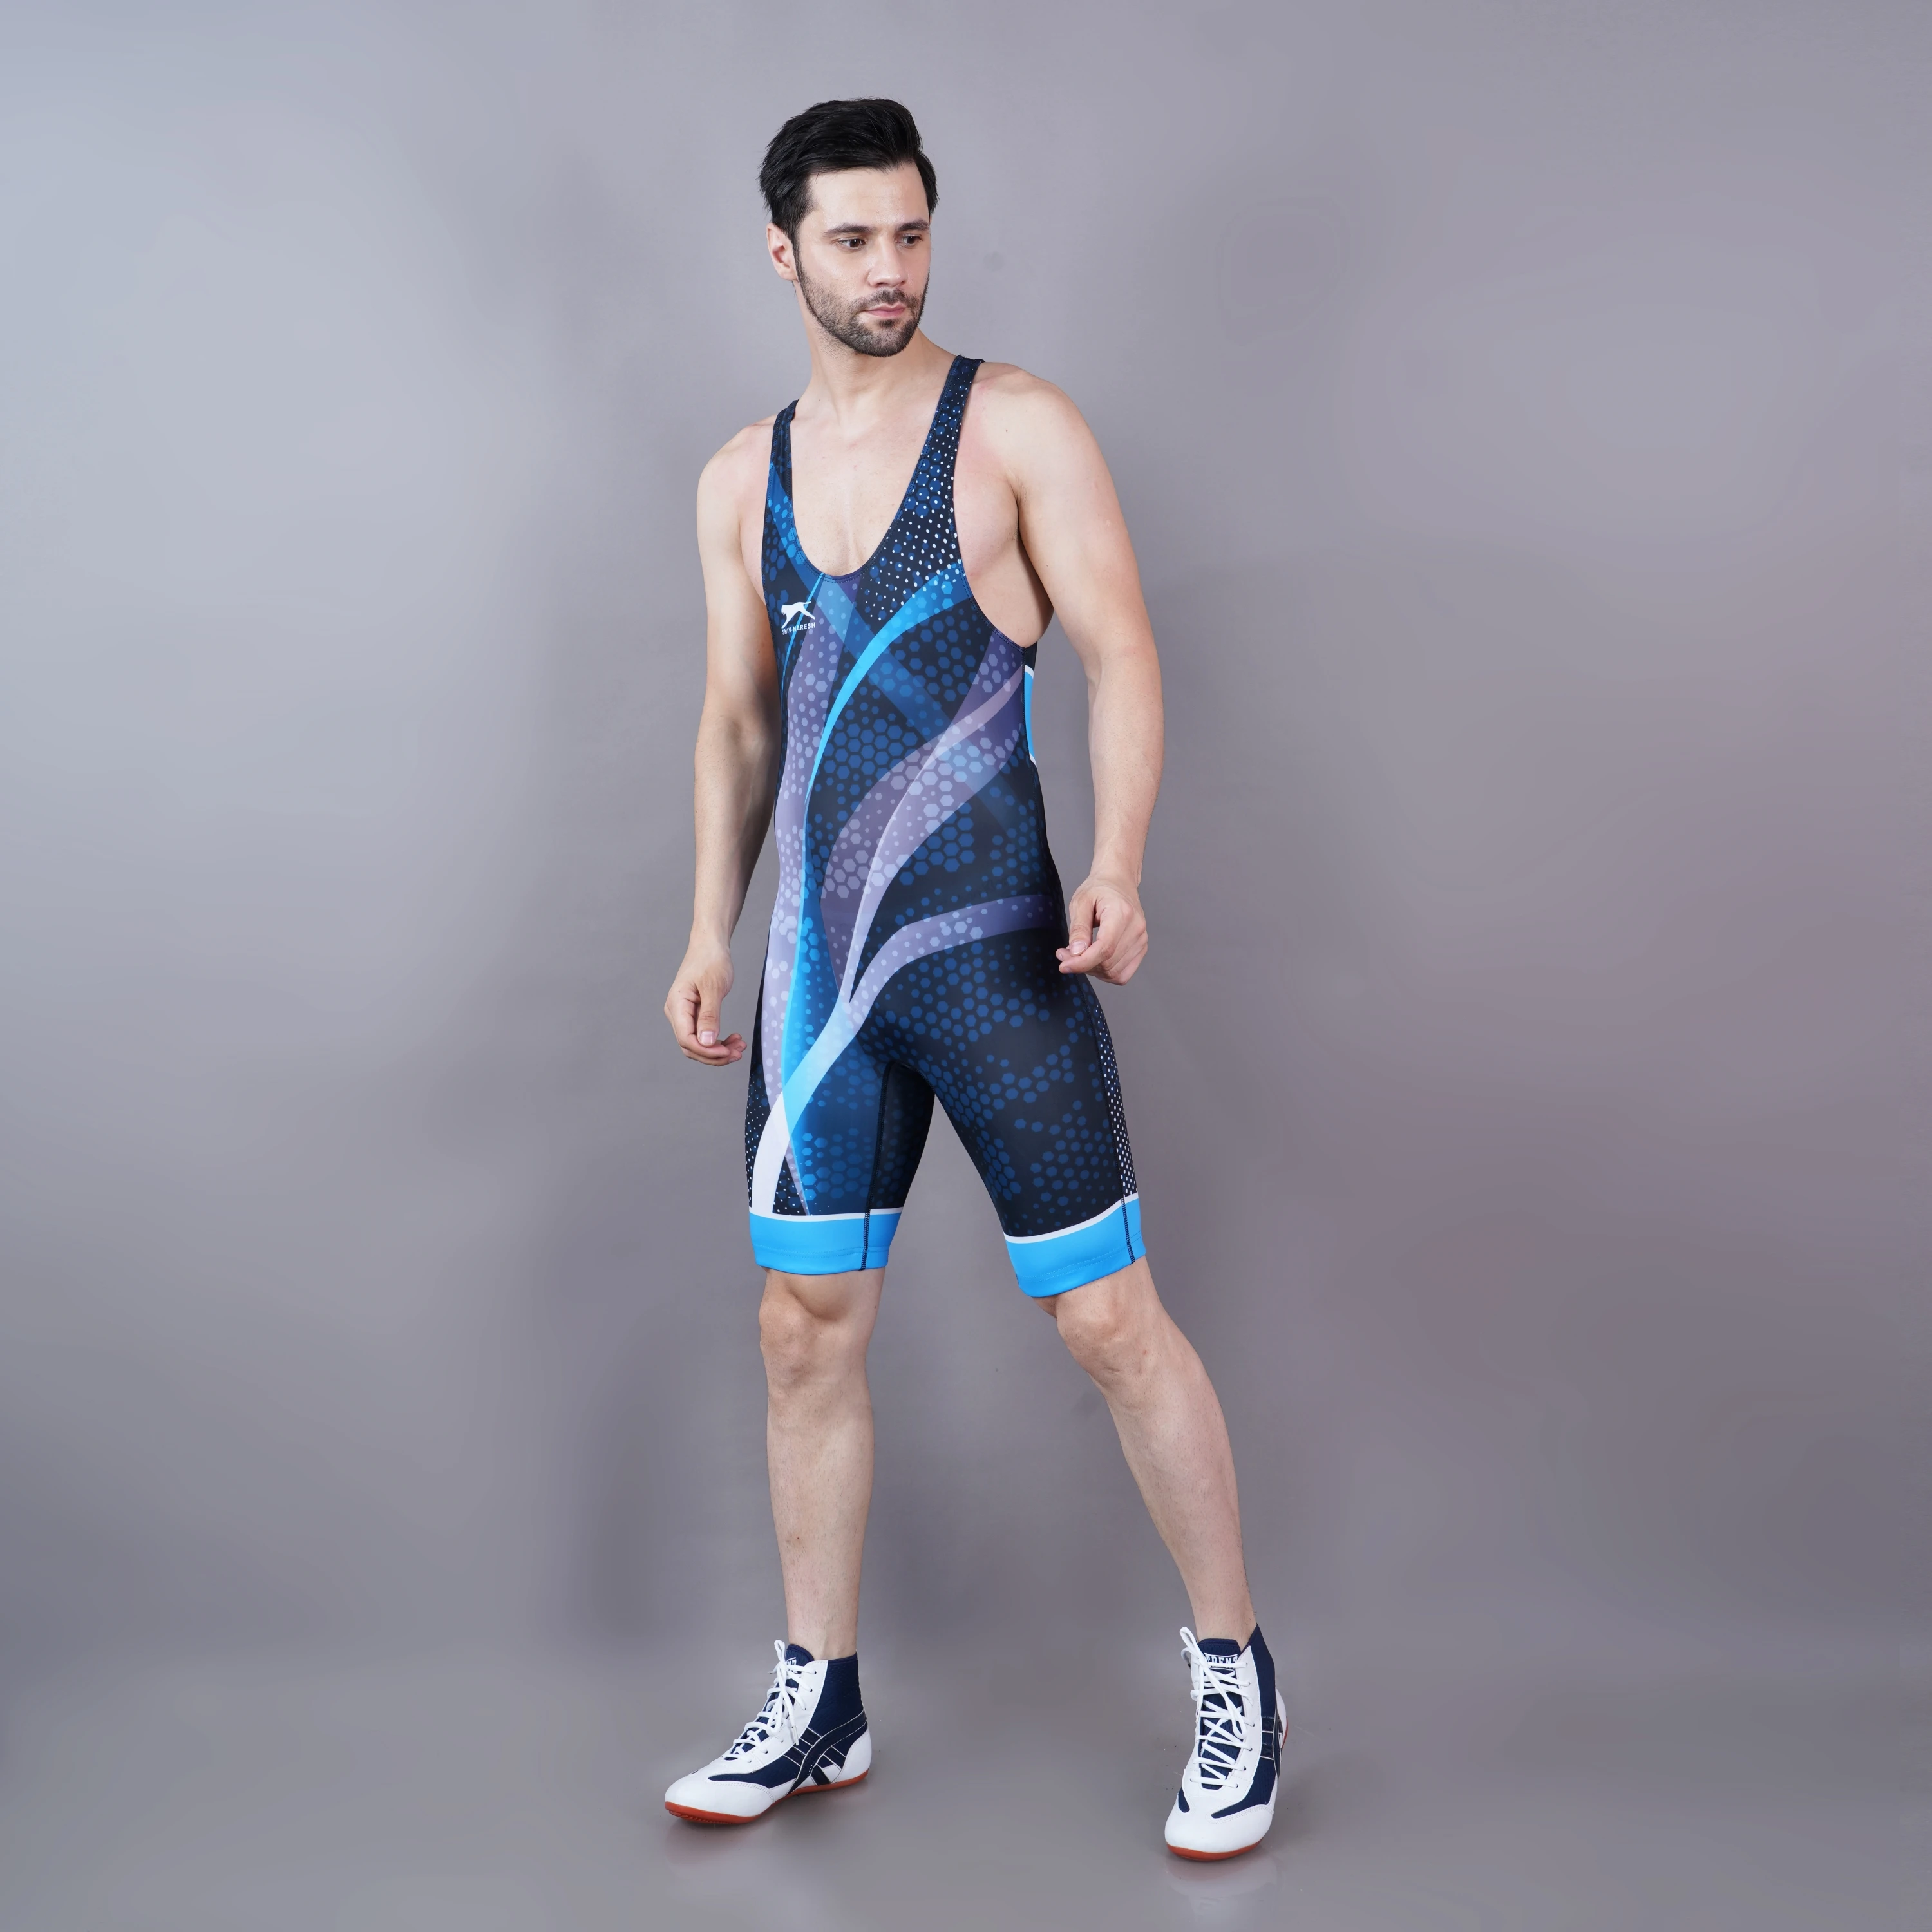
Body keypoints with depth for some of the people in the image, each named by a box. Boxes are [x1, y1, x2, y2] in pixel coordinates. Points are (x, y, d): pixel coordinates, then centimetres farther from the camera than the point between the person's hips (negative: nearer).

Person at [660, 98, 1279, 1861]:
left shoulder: (1017, 426, -2)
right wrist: (712, 934, 11)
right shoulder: (744, 478, 12)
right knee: (808, 1329, 9)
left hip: (993, 950, -5)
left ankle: (1238, 1679, 17)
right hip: (820, 957, 5)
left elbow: (1123, 655, -8)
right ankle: (822, 1705, 25)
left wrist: (1122, 872, -22)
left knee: (1110, 1320, -1)